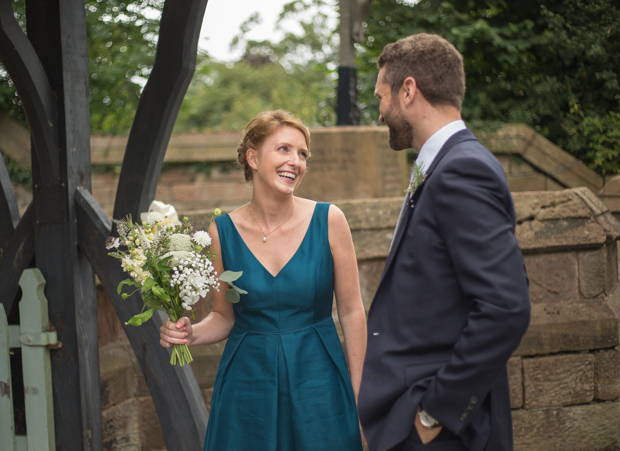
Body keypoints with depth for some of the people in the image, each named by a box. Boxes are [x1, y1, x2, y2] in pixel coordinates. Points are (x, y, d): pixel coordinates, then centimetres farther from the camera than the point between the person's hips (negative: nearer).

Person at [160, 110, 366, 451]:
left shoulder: (328, 221, -6)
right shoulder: (223, 231, -4)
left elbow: (351, 312, -1)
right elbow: (224, 316, 7)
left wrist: (358, 397, -3)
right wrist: (191, 334, -14)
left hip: (318, 384, 0)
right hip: (248, 382, 0)